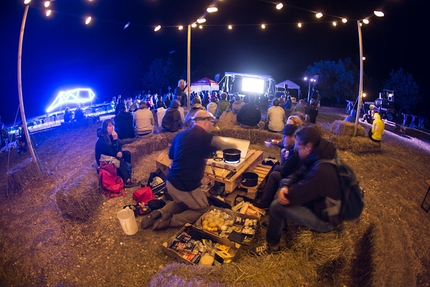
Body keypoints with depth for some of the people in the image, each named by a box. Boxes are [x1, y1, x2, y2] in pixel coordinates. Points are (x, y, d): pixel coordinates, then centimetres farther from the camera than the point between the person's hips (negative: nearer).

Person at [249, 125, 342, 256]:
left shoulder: (321, 170, -37)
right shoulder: (319, 156, -6)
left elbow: (294, 196, -30)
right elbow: (298, 174, 4)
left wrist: (284, 191, -8)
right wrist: (285, 186, -15)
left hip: (325, 219, -9)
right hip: (320, 203, 9)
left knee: (276, 206, -17)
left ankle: (272, 245, 9)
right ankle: (278, 223, 24)